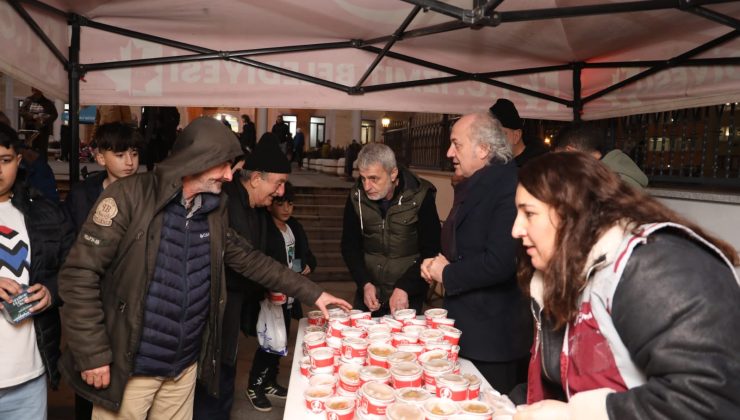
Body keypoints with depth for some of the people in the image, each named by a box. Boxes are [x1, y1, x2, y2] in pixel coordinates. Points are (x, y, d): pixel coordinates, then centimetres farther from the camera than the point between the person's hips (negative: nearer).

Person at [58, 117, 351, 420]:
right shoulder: (130, 196, -16)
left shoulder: (213, 211, 4)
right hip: (130, 368, -5)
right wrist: (93, 354, -16)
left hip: (185, 366, 5)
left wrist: (311, 293, 10)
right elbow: (80, 273, -16)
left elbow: (249, 260, 11)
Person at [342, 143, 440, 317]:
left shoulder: (420, 196, -15)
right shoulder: (356, 197, -6)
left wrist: (404, 288, -19)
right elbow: (350, 247, 3)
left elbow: (430, 251, -11)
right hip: (368, 292, 3)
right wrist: (365, 283, -10)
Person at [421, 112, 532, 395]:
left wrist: (447, 274, -14)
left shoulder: (508, 188, -21)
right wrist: (440, 262, 0)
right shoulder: (469, 188, 10)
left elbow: (500, 263, -28)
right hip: (467, 327, 9)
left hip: (493, 336, -9)